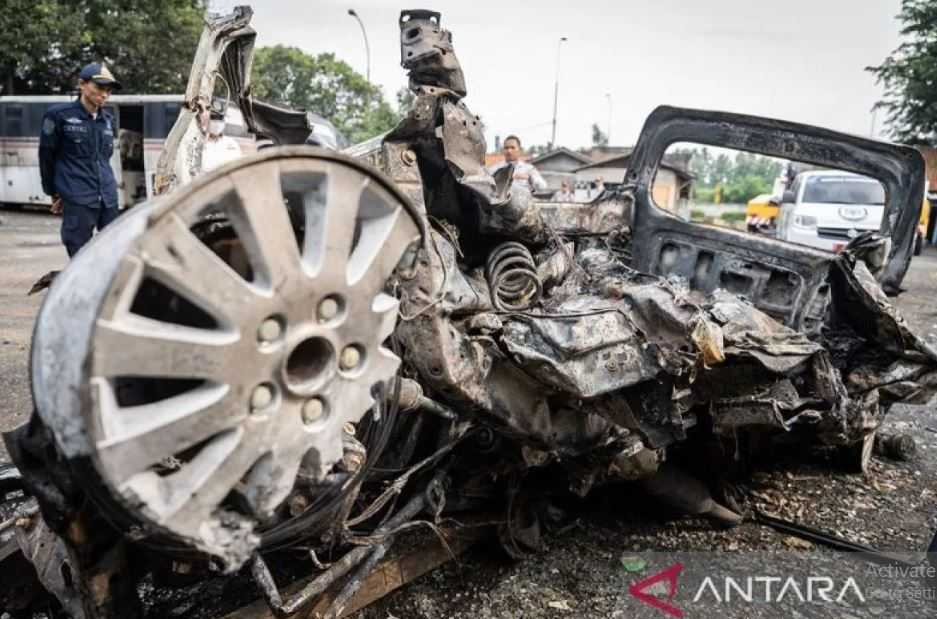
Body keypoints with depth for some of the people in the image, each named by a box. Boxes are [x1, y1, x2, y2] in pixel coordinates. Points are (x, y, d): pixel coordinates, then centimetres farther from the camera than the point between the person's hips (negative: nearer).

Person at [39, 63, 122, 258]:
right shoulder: (59, 115, -3)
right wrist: (54, 192, 10)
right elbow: (46, 156, 4)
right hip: (77, 200, -5)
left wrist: (105, 184, 19)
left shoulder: (108, 120, 12)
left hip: (108, 198, 5)